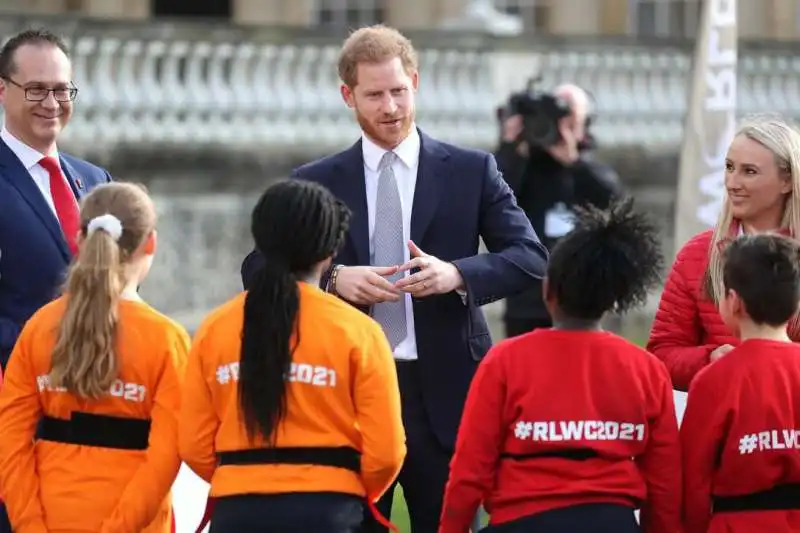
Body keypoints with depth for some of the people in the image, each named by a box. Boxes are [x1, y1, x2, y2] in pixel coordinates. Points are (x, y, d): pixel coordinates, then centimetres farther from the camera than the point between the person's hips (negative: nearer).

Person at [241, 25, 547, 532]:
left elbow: (531, 257, 1)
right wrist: (332, 279, -15)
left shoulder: (472, 171, 5)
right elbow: (259, 269, 3)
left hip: (444, 390, -1)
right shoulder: (315, 183, 6)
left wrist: (458, 274, -17)